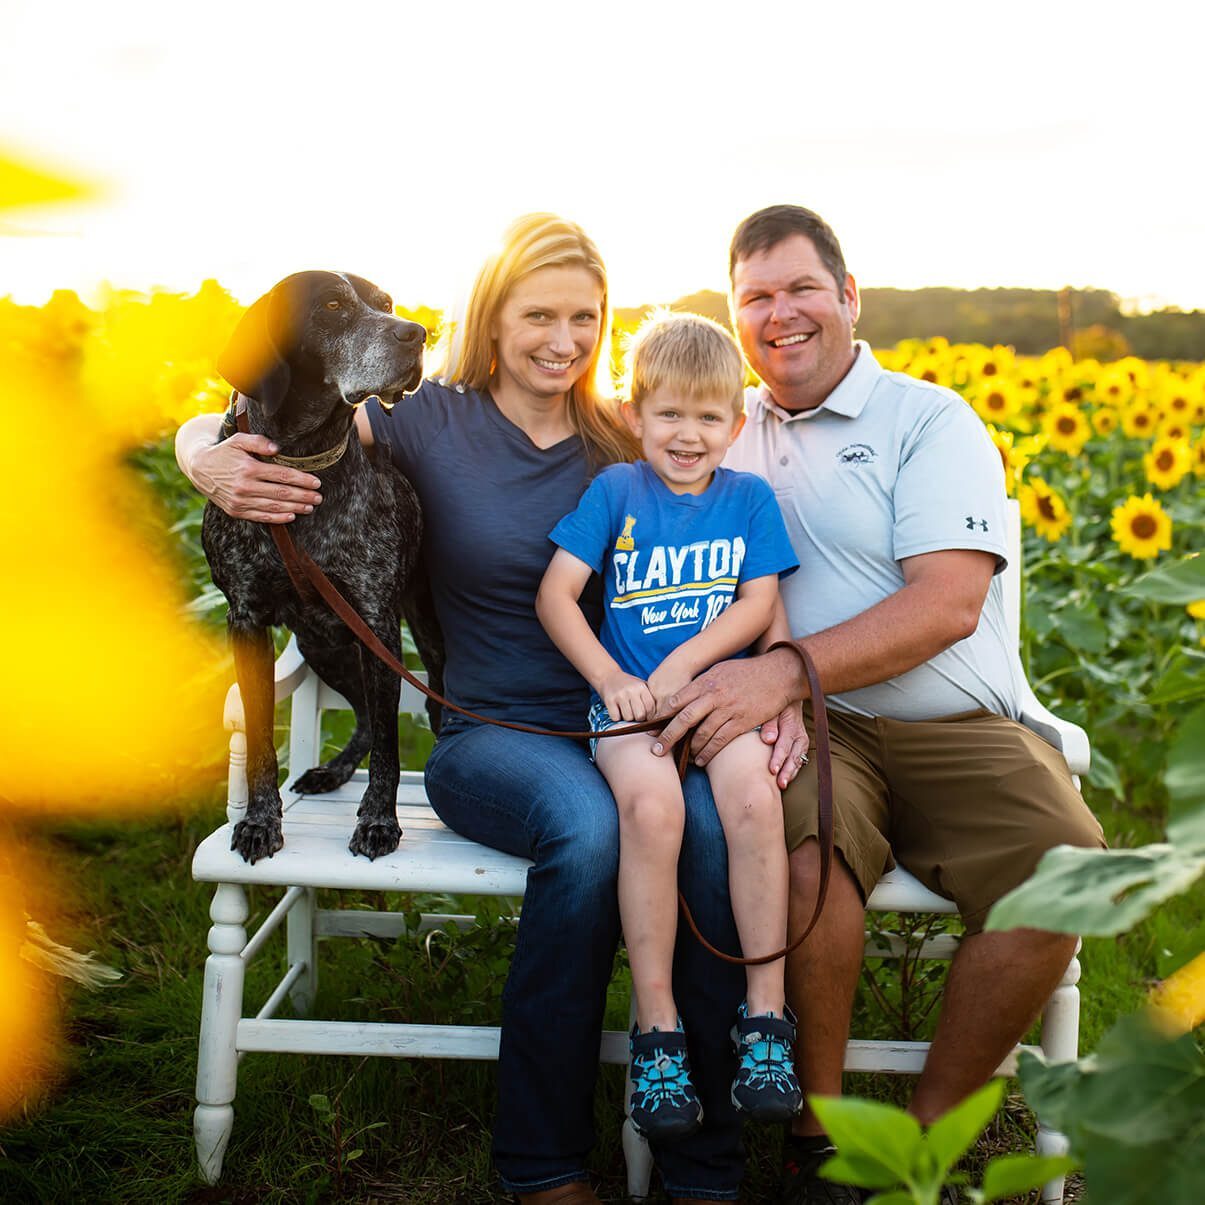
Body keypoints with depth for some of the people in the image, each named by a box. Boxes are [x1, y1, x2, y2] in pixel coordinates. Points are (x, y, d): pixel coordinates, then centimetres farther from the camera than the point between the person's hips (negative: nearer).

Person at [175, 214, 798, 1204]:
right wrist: (215, 463, -27)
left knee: (716, 828, -32)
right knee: (587, 829, -36)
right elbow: (207, 433, -2)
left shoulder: (625, 448, 11)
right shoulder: (431, 422, 3)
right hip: (490, 736, -2)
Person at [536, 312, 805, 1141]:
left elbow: (759, 606, 4)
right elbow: (555, 593, 4)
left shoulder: (749, 498, 13)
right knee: (653, 806, -32)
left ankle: (767, 1013, -19)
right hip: (631, 696, -1)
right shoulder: (615, 491, 9)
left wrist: (683, 661, -11)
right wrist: (607, 677, -9)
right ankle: (658, 1026, -22)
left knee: (755, 798, -31)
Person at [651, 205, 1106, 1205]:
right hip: (809, 726, 1)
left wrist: (788, 669, -24)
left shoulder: (930, 421, 3)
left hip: (958, 729, -1)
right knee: (807, 859, -35)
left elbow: (948, 603, -11)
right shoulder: (733, 434, 18)